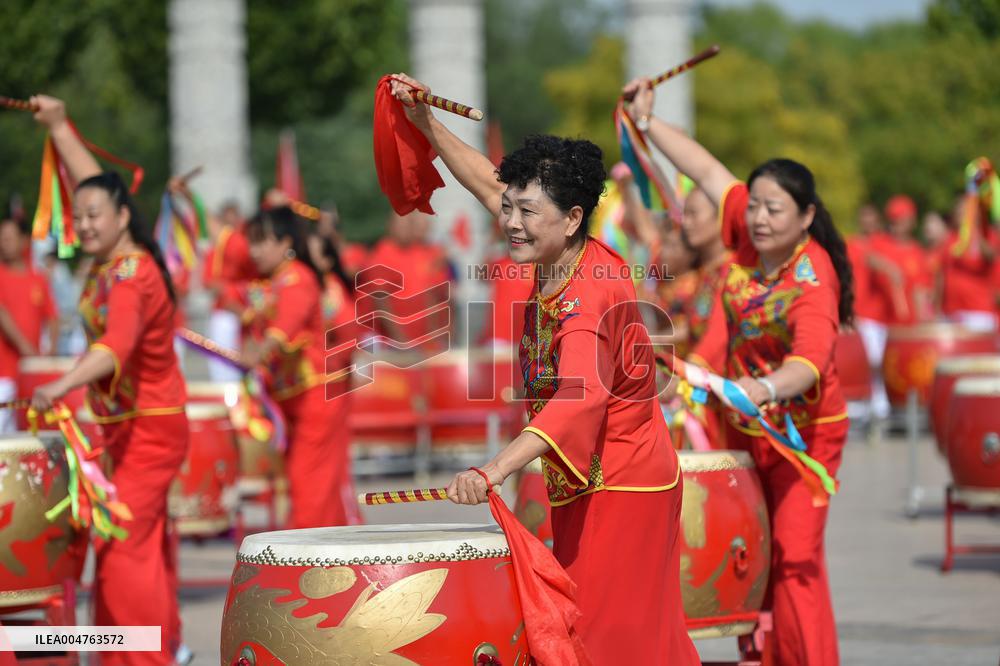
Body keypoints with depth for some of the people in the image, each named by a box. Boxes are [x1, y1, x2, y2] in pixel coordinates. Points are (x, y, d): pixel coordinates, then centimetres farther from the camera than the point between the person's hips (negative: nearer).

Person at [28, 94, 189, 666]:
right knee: (147, 542, 19)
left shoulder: (131, 276, -24)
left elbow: (116, 345, -41)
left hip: (149, 429, -10)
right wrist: (58, 125, 23)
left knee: (122, 545, -14)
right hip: (127, 426, 10)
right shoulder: (112, 259, 2)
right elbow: (96, 182, 18)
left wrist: (64, 385, -56)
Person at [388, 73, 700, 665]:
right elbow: (490, 184, 15)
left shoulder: (587, 296, -26)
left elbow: (578, 398, -41)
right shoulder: (560, 258, 1)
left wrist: (495, 471, -52)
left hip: (619, 486, -10)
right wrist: (426, 123, 11)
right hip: (588, 486, 10)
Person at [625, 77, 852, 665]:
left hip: (805, 433, -7)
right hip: (743, 427, 7)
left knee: (796, 556, -13)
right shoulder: (748, 237, -7)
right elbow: (707, 171, 4)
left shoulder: (814, 280, -26)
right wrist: (648, 119, 5)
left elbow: (810, 359, -42)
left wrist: (765, 388, -61)